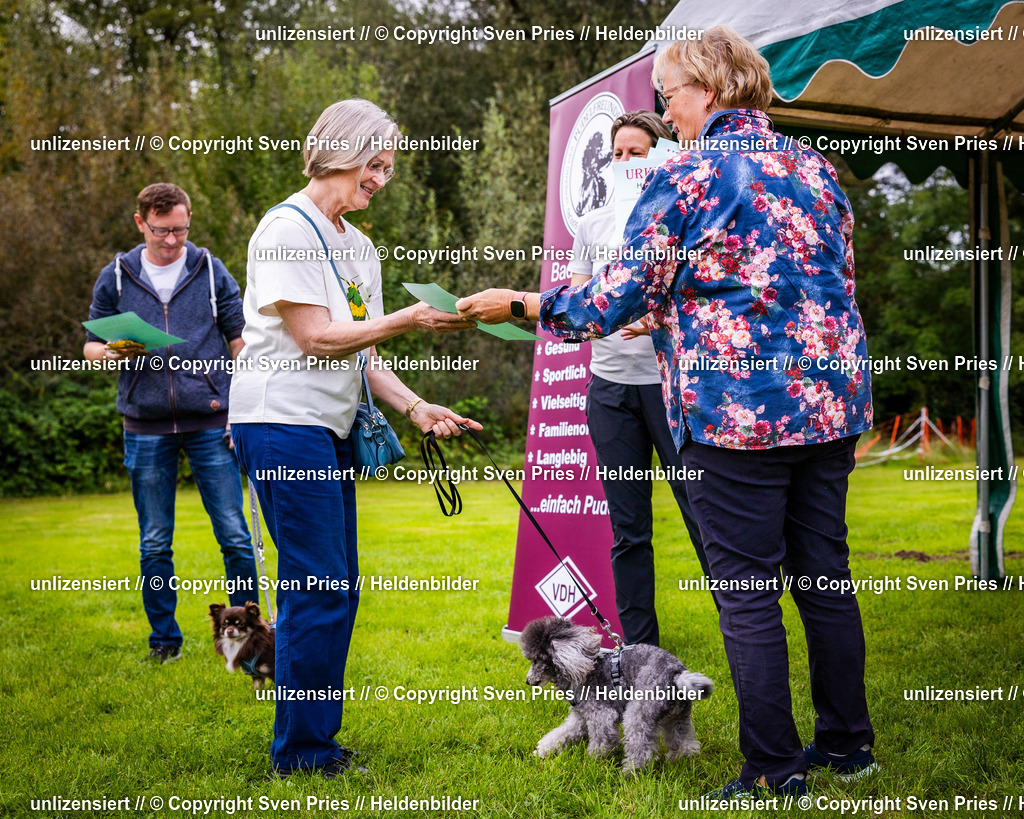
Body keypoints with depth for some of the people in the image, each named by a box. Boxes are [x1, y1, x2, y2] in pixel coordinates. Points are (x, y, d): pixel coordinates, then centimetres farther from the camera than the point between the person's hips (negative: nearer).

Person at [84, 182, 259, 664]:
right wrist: (115, 352, -11)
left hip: (210, 422, -1)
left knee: (234, 535, -2)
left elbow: (240, 341, 7)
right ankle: (164, 638, 21)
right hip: (146, 427, 1)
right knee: (154, 543, 7)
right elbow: (91, 345, 13)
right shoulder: (116, 277, 6)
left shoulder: (212, 272, 4)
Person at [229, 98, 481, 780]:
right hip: (282, 421, -9)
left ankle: (319, 740, 19)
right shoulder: (287, 229, -8)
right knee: (319, 589, -9)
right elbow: (317, 338, -15)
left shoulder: (359, 247, 18)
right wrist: (410, 320, -16)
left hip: (331, 428, 9)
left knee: (338, 589, 9)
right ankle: (301, 752, 2)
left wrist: (416, 409, 2)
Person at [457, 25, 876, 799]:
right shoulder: (816, 169, 12)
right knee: (825, 575, 15)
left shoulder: (684, 177, -7)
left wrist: (522, 302, 7)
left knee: (748, 591, 1)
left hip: (738, 413, -7)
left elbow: (618, 297, -6)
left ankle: (775, 770, 8)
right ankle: (848, 741, 26)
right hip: (830, 400, 7)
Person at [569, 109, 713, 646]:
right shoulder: (592, 226, 13)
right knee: (628, 530, 7)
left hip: (671, 382, -4)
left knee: (703, 514, -4)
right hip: (610, 386, 4)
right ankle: (640, 654, 16)